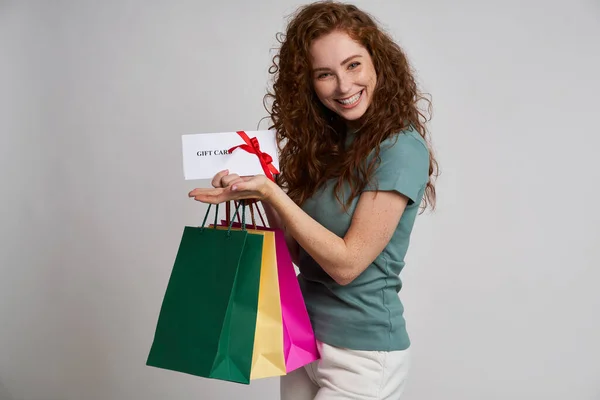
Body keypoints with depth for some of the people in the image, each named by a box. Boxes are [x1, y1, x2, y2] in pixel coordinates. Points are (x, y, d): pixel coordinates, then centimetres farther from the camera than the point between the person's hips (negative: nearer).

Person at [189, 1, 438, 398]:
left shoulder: (400, 149, -18)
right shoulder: (326, 143, 5)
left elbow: (346, 263, -20)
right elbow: (303, 251, 6)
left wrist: (270, 192, -23)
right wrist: (259, 190, -6)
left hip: (361, 353, -7)